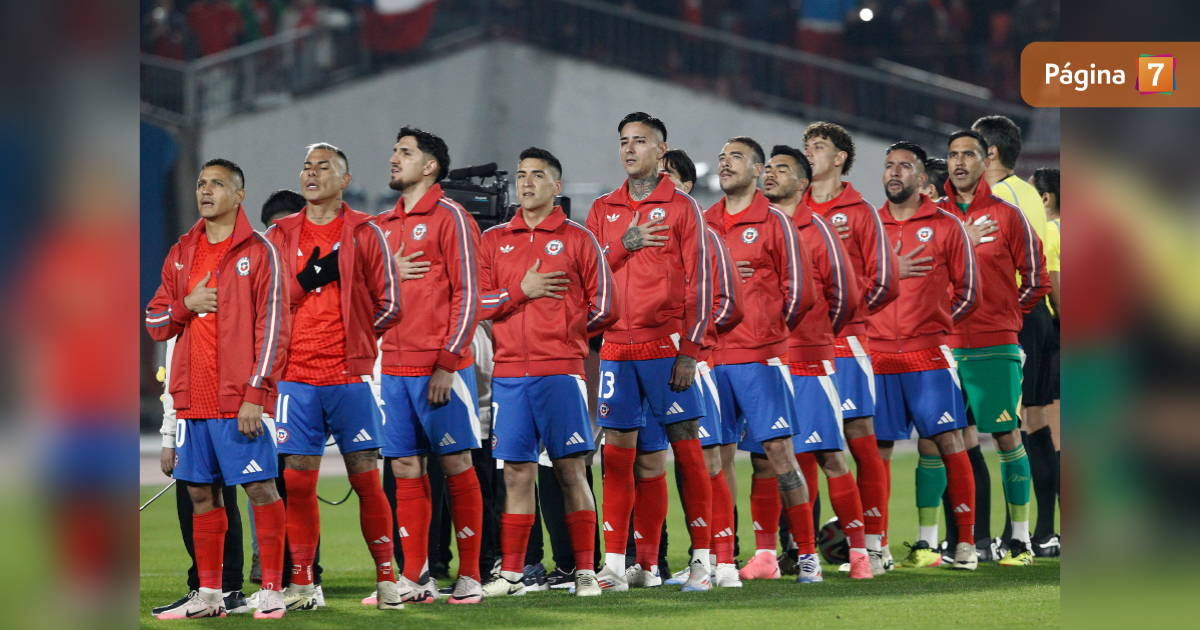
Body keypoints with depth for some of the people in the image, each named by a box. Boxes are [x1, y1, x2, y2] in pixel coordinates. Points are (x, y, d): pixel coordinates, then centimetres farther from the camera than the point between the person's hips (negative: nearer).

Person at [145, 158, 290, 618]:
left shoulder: (259, 252, -2)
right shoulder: (181, 254, 15)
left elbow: (272, 326, -7)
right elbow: (154, 323, 16)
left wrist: (255, 394, -14)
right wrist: (186, 305, -5)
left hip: (238, 399, -6)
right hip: (192, 399, 6)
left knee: (260, 488, -5)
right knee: (202, 493, 8)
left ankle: (272, 590, -1)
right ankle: (209, 595, 13)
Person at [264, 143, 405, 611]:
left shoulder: (364, 233, 3)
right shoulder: (280, 236, 10)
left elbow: (390, 305, 3)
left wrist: (353, 339, 6)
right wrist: (305, 281, -5)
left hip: (350, 376, -2)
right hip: (296, 377, 2)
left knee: (366, 478, -1)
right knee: (298, 480, 0)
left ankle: (386, 578, 6)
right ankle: (301, 583, 6)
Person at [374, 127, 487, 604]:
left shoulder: (449, 218, -4)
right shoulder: (383, 225, 16)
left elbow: (467, 294, -9)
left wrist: (448, 362, -15)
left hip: (440, 367, -6)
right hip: (394, 367, 6)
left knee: (455, 465, -2)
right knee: (406, 468, 4)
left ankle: (469, 577, 1)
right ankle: (415, 578, 8)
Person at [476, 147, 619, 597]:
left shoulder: (577, 239, 4)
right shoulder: (494, 241, 13)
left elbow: (604, 307, 3)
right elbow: (476, 302, 6)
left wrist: (564, 333, 6)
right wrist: (522, 291, -6)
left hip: (560, 371, -3)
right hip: (508, 372, 3)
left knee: (570, 471, -3)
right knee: (517, 473, 3)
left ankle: (584, 572, 0)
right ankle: (511, 574, 5)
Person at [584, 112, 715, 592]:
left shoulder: (681, 208, 1)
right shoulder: (603, 210, 14)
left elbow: (700, 283, -3)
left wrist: (691, 350, -10)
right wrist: (624, 245, -7)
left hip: (666, 343, -4)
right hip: (617, 346, 4)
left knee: (685, 448, -3)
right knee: (617, 452, 1)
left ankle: (701, 560, 0)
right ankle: (614, 565, 2)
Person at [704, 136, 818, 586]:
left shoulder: (775, 223, 0)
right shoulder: (704, 224, 14)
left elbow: (799, 290, 0)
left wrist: (770, 328, 7)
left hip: (761, 359, -4)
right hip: (711, 358, 4)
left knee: (778, 457, -7)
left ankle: (807, 556, -2)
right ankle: (719, 560, 7)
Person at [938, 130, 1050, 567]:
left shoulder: (1006, 216, 1)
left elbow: (1036, 277, 6)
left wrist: (1003, 316, 7)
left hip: (995, 348, -3)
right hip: (943, 347, 3)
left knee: (1007, 436, -3)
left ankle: (1021, 539, 1)